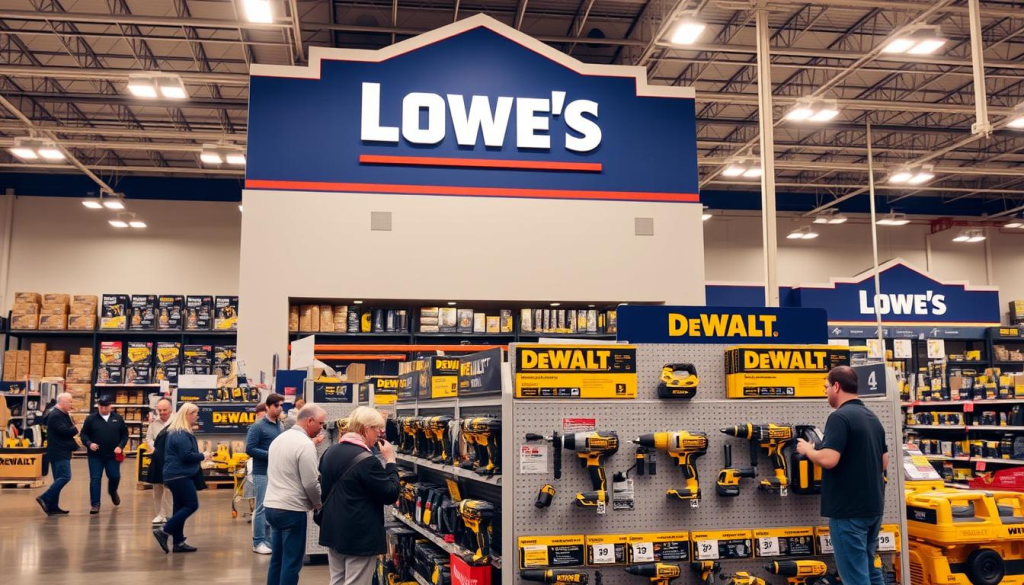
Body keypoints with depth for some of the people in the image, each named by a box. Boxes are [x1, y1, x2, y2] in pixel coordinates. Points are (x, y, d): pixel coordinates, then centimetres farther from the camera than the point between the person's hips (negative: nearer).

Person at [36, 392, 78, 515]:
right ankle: (45, 498, -15)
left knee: (59, 478, 9)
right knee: (65, 477, -16)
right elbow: (64, 431, -24)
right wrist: (76, 429, -6)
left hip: (61, 452, 10)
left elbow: (67, 430, 17)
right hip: (59, 453, -10)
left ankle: (53, 506, 10)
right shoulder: (55, 415, -14)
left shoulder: (62, 415, 19)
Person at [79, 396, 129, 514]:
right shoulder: (91, 418, 0)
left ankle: (113, 492, 38)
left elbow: (125, 434, 8)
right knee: (95, 479, -1)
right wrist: (89, 443, -17)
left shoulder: (118, 418, 4)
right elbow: (84, 434, 2)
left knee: (115, 477, 5)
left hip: (113, 455, 1)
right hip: (95, 455, -1)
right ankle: (95, 504, 6)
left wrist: (120, 446, -8)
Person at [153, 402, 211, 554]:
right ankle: (163, 531, -9)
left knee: (180, 507, 9)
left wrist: (200, 457, 12)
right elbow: (187, 455, -22)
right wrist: (203, 456, -7)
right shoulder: (181, 434, -16)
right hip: (180, 475, -11)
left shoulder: (176, 432, 18)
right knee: (192, 505, -9)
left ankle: (179, 542, 10)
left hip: (177, 475, 11)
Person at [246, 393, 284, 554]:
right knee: (262, 508, -3)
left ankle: (270, 539, 20)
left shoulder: (281, 426, 11)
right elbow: (250, 449, -13)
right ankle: (258, 542, 5)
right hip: (263, 473, -6)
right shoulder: (258, 426, -8)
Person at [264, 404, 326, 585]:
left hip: (272, 505, 9)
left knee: (277, 559, 16)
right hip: (291, 509, -9)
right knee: (292, 562, 0)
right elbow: (310, 483, -17)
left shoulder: (279, 439, 11)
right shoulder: (305, 444, -17)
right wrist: (318, 504, 1)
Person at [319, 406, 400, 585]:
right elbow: (391, 494, -16)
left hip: (333, 531, 8)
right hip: (360, 536, -8)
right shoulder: (367, 460, -21)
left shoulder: (330, 452, 7)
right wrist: (390, 460, -10)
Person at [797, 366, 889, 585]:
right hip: (872, 506, 9)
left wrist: (807, 449, -7)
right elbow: (884, 462, 18)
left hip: (848, 509, -9)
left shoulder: (840, 417, -16)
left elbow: (828, 459, -25)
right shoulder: (872, 418, 12)